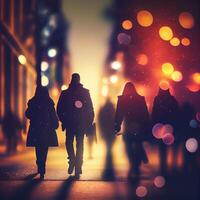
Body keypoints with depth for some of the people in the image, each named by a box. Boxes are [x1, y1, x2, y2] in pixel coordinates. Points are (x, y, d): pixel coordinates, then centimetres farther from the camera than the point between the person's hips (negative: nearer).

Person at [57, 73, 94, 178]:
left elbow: (59, 109, 0)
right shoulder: (85, 92, -1)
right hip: (82, 123, 1)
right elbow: (90, 109, -1)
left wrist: (63, 120, 11)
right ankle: (78, 169, 2)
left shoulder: (65, 93, -2)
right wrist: (89, 122, 6)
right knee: (80, 145, 6)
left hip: (69, 123, -1)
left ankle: (72, 159, -8)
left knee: (69, 142, 16)